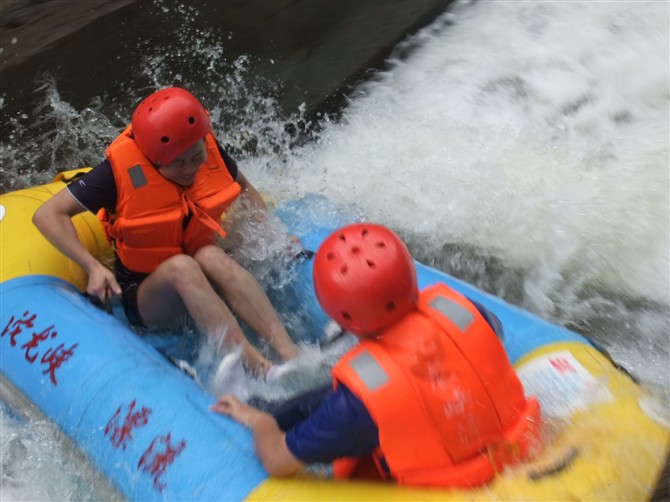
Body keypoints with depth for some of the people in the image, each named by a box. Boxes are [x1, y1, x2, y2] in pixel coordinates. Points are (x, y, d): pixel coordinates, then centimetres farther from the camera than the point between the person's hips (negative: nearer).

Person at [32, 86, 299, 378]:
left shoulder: (209, 150, -7)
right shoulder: (121, 169, -18)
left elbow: (243, 187, 12)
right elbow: (48, 215, -15)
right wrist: (93, 267, -27)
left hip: (204, 279, 3)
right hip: (145, 297, -2)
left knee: (211, 256, -33)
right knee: (181, 267, -36)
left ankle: (290, 352, -44)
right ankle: (259, 367, -46)